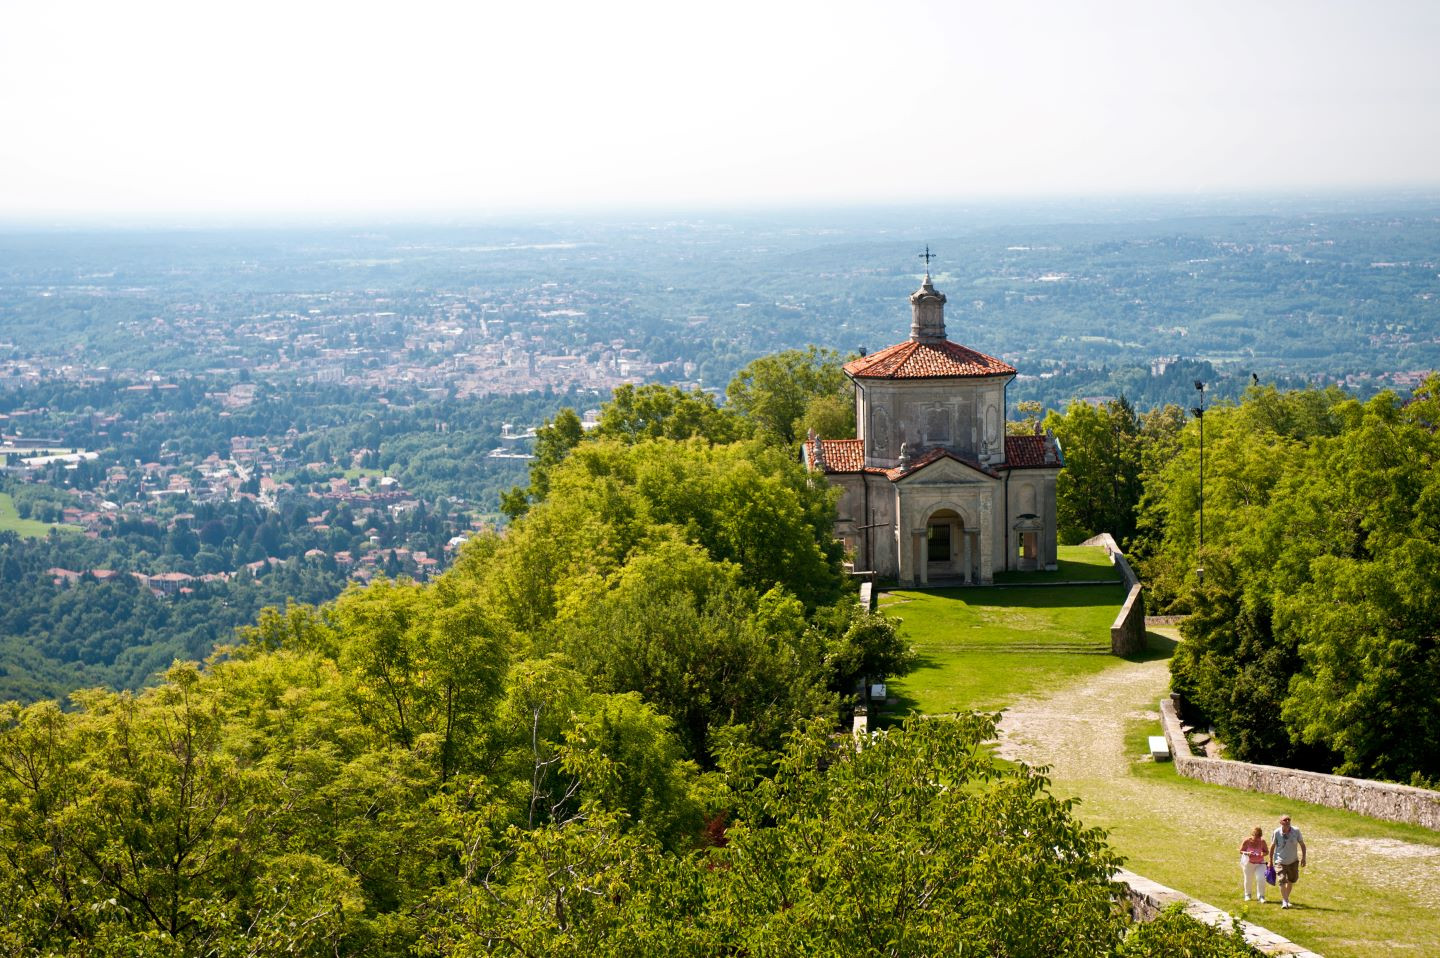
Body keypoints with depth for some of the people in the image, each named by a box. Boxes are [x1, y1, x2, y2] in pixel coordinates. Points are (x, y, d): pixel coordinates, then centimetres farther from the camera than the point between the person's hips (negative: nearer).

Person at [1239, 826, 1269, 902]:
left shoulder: (1262, 842, -12)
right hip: (1248, 863, 0)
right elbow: (1241, 851, -6)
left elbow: (1267, 852, -1)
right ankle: (1247, 895, 35)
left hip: (1259, 863, 0)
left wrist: (1263, 854, -24)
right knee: (1248, 879, 12)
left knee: (1261, 879, -15)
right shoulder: (1247, 841, -16)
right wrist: (1247, 853, -26)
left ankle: (1261, 896, -2)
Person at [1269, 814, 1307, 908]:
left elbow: (1302, 844, 1)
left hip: (1293, 861, 3)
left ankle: (1286, 898, 37)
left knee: (1291, 880, 16)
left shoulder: (1296, 831, -11)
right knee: (1282, 881, -15)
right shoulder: (1277, 832, -14)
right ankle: (1285, 901, -4)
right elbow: (1272, 846, -2)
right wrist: (1270, 861, 2)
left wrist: (1303, 858, -6)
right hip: (1280, 861, -3)